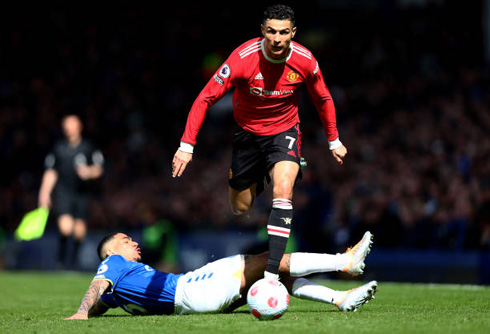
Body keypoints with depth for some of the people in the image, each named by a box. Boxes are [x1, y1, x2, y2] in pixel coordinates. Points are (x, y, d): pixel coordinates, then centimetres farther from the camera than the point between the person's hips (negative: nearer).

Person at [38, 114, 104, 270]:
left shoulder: (88, 147, 2)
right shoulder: (58, 147, 3)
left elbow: (99, 169, 1)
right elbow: (50, 172, 10)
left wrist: (89, 172, -21)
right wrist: (45, 193, 4)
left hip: (82, 192, 1)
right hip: (63, 191, -1)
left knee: (79, 230, -3)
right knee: (66, 226, -19)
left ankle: (75, 256, 26)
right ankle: (62, 255, 8)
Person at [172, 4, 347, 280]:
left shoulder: (305, 61, -16)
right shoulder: (243, 58, -24)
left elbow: (323, 99, 4)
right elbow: (206, 98, -20)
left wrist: (334, 141, 11)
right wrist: (186, 145, -25)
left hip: (284, 131, 0)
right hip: (247, 133, 1)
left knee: (283, 190, -27)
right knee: (240, 207, 6)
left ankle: (272, 272, -29)